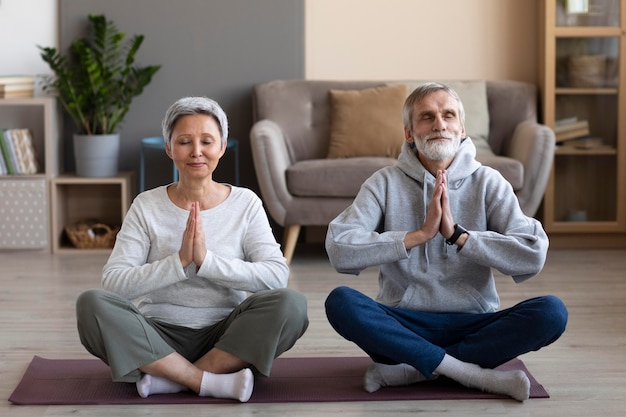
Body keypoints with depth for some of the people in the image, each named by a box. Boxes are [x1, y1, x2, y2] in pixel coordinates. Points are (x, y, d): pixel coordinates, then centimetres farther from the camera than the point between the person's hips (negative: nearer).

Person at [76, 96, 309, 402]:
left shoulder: (245, 203, 1)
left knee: (289, 303, -27)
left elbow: (277, 275, -14)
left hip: (224, 337, 0)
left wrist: (206, 260, -23)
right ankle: (213, 382, -26)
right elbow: (113, 282, -11)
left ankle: (171, 378, -21)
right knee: (92, 303, -27)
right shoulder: (146, 206, 1)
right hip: (159, 335, 0)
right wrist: (179, 262, -22)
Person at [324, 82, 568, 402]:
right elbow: (340, 252, -15)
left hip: (472, 325, 1)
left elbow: (533, 256, -12)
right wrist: (420, 234, -18)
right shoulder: (385, 183, 1)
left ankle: (406, 369, -20)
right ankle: (478, 375, -26)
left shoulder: (487, 183, 3)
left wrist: (457, 235, -17)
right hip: (404, 325, -1)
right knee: (340, 302, -28)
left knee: (551, 312, -24)